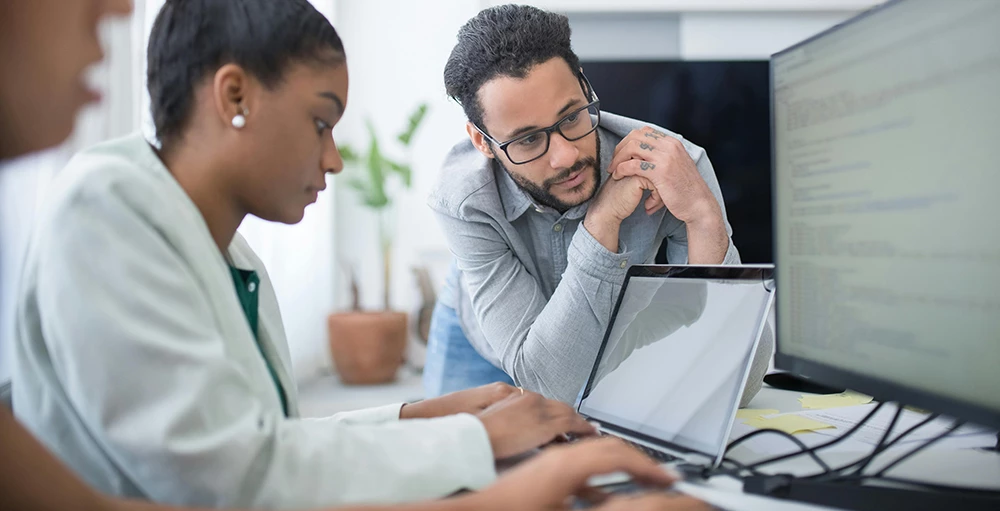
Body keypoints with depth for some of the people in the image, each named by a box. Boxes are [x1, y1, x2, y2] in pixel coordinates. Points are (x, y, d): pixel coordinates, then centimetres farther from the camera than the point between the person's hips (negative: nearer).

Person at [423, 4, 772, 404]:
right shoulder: (462, 201, -30)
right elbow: (550, 387, -35)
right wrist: (601, 221, -41)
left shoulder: (673, 168, -29)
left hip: (616, 342, 2)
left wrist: (704, 216, -43)